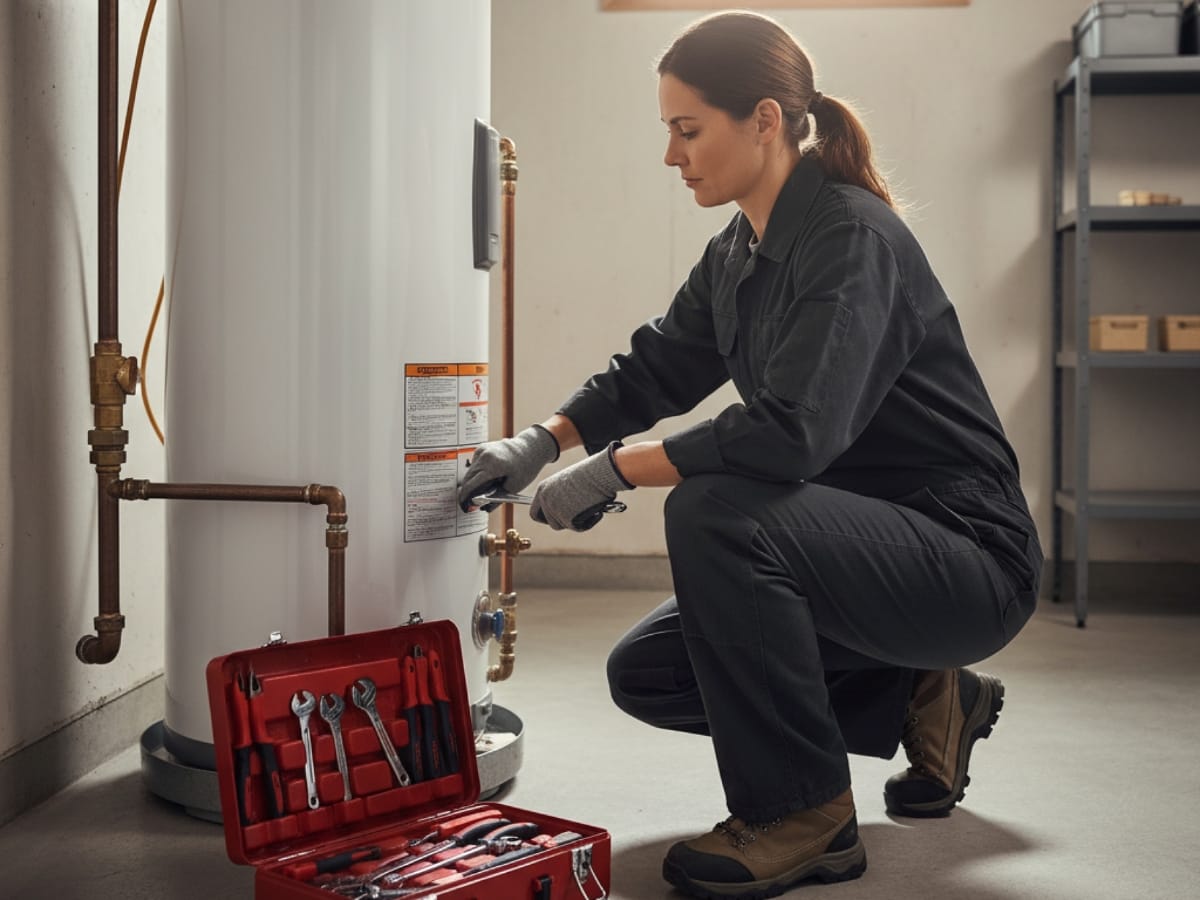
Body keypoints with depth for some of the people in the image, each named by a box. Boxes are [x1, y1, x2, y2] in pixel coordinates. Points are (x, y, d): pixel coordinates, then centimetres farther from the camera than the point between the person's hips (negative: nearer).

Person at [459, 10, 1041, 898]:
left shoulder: (852, 236, -21)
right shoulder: (738, 252, 6)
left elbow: (794, 432, -32)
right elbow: (656, 368, 15)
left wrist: (612, 471, -23)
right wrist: (541, 442, 0)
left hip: (969, 558, -9)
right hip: (869, 542, 9)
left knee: (712, 512, -31)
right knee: (644, 674, 4)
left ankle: (805, 816, -14)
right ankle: (923, 702, 16)